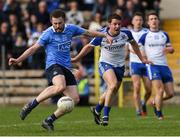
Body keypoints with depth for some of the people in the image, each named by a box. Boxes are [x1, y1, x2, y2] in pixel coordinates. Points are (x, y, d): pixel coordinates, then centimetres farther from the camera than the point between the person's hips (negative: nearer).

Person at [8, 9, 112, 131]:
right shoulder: (48, 34, -6)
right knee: (60, 86, -37)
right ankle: (31, 105, -25)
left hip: (66, 68, 6)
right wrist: (18, 60, -14)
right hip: (53, 65, -6)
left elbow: (88, 33, 24)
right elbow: (34, 48, -5)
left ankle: (49, 121, 1)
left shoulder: (71, 29, 8)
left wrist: (105, 35, 22)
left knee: (75, 99, -7)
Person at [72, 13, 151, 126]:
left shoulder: (126, 33, -11)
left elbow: (133, 43, 10)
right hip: (105, 64, -4)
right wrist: (76, 58, -4)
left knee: (111, 91, 12)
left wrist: (142, 58, 13)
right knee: (113, 85, -27)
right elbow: (89, 47, -5)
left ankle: (97, 110, 38)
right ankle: (105, 116, -19)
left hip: (120, 66, 4)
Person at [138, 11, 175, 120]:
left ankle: (156, 102, 27)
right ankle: (159, 114, 1)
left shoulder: (164, 35, 15)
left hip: (164, 66, 4)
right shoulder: (145, 36, 3)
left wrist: (169, 49, -6)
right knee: (160, 91, -16)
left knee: (170, 93, -1)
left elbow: (172, 49, 19)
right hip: (152, 65, -4)